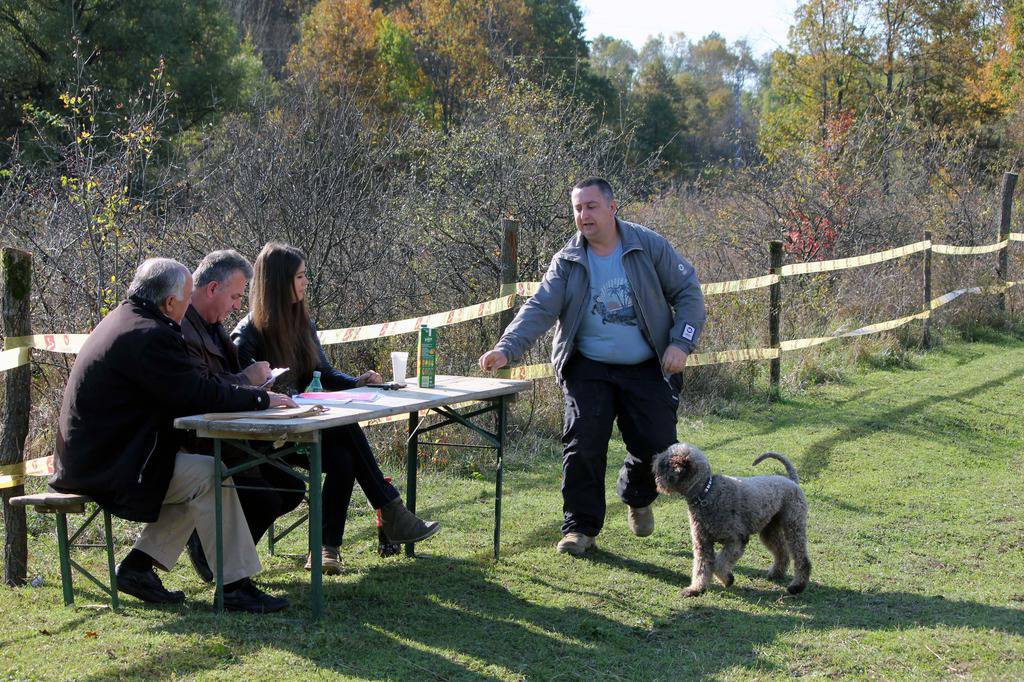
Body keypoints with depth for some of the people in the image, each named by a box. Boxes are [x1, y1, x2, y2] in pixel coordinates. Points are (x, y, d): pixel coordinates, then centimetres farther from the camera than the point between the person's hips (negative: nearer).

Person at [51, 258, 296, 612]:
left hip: (92, 455, 11)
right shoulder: (149, 336, -21)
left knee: (198, 478, 11)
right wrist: (261, 398, -10)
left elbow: (183, 388, 17)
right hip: (109, 463, -11)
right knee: (210, 476, -15)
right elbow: (197, 395, -22)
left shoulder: (124, 319, 13)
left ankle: (139, 566, 10)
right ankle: (235, 586, -11)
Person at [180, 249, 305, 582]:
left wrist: (261, 380, 1)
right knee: (264, 502, -19)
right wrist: (247, 380, -14)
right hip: (197, 449, -10)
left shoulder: (212, 326, 13)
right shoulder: (179, 329, -21)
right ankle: (206, 541, 6)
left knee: (292, 489, 5)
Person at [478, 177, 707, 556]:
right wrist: (506, 348, -27)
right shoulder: (567, 261, -2)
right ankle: (580, 527, 6)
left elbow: (688, 292, 2)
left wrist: (680, 342, -10)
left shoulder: (650, 246, -4)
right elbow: (539, 309, -12)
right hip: (590, 368, 0)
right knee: (583, 445, -11)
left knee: (658, 446, -2)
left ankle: (637, 498, 32)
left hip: (647, 369, 0)